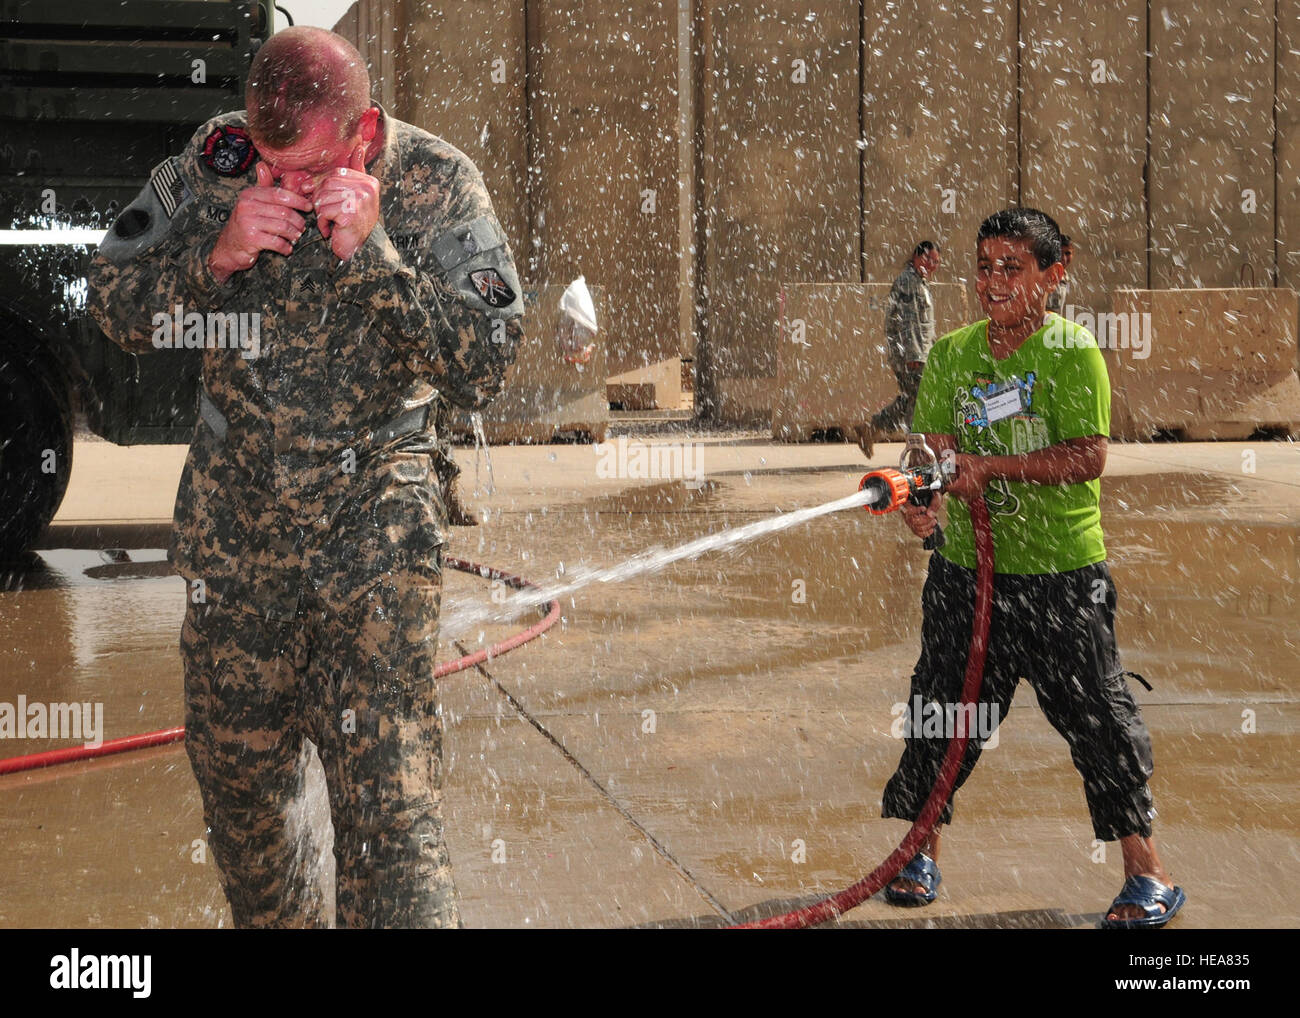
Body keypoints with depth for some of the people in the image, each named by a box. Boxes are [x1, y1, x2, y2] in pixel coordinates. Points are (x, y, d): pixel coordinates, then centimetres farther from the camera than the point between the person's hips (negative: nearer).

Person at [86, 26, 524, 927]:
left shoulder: (436, 184, -12)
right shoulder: (215, 164, -6)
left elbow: (481, 369, -18)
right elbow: (114, 305, -3)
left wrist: (371, 250, -28)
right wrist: (215, 252, -21)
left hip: (376, 521, -3)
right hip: (232, 517, 4)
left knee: (388, 795, -14)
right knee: (234, 764, 16)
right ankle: (279, 920, 41)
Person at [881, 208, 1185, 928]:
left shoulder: (1073, 353, -9)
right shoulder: (952, 353, 6)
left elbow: (1088, 458, -17)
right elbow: (936, 446, 4)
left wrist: (988, 465, -23)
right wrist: (922, 497, -17)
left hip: (1062, 572, -4)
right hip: (966, 567, 4)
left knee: (1097, 718, -1)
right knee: (942, 707, 9)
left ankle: (1146, 875, 10)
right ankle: (921, 853, 26)